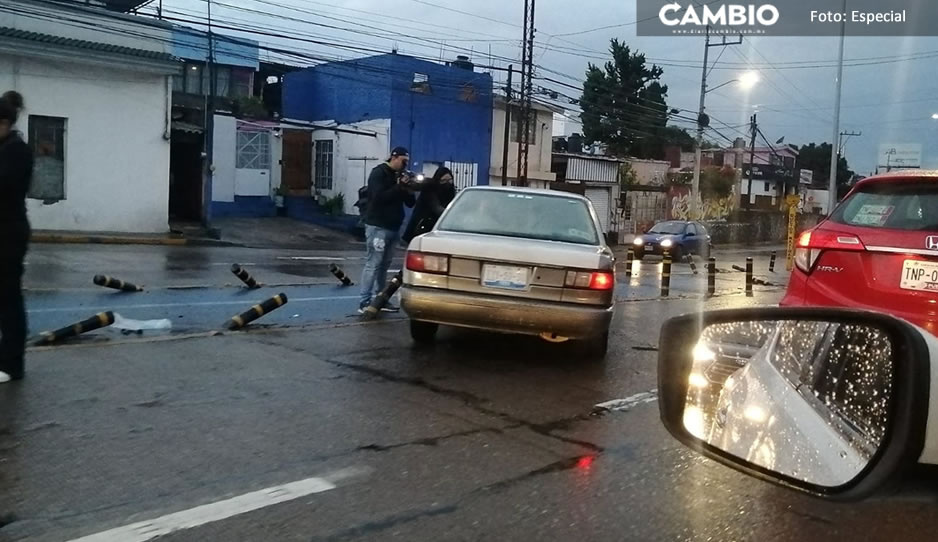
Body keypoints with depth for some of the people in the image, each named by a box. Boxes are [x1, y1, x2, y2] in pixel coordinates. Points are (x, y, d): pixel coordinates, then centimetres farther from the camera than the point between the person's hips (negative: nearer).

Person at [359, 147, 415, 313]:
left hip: (393, 227, 7)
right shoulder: (378, 173, -6)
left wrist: (408, 189, -6)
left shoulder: (399, 176, 15)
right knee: (373, 264, -9)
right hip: (377, 226, -7)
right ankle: (364, 302, -8)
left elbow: (410, 203, 13)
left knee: (384, 265, 10)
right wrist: (399, 187, -19)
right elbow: (378, 197, -21)